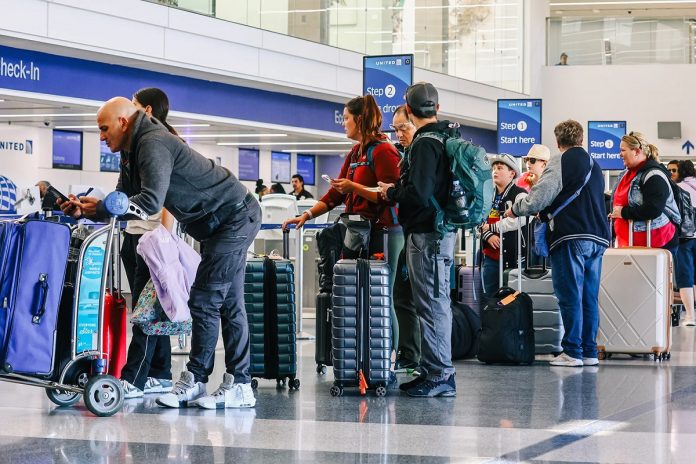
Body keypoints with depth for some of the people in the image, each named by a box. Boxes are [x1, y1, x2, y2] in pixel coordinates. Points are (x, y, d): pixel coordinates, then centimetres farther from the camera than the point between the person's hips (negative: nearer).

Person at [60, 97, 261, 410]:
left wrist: (98, 208, -24)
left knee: (205, 301, -10)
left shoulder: (153, 144, -22)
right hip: (230, 220, 11)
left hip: (235, 218, -11)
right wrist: (86, 209, -8)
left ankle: (195, 380, -4)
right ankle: (239, 386, 12)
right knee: (228, 305, 10)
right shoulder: (133, 151, 11)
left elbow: (150, 202, -31)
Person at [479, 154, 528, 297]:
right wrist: (488, 236, -11)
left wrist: (491, 228, -11)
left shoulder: (519, 194, -4)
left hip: (512, 255, -6)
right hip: (490, 255, 6)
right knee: (490, 296, 10)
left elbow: (519, 220, -20)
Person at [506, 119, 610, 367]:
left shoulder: (560, 163, -5)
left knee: (570, 296, -4)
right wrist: (547, 212, 32)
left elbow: (538, 198, -12)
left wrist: (515, 210, 8)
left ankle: (572, 352, -5)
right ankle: (589, 352, 10)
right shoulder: (595, 166, 19)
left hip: (571, 237, -7)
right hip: (598, 237, 7)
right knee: (589, 297, 9)